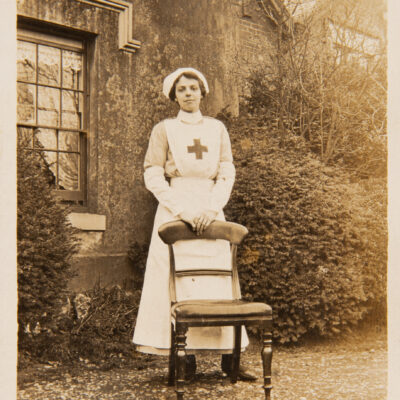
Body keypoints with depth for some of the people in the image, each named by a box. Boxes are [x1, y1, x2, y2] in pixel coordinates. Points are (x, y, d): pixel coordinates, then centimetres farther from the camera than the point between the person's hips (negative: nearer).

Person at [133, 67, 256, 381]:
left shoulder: (217, 129, 13)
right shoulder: (164, 130, 6)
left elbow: (227, 173, 6)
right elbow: (153, 177, -3)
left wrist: (212, 208, -10)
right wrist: (183, 210, -14)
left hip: (210, 211, 2)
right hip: (174, 211, -2)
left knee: (220, 282, -1)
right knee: (178, 282, -5)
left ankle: (229, 356, 3)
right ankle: (187, 356, 1)